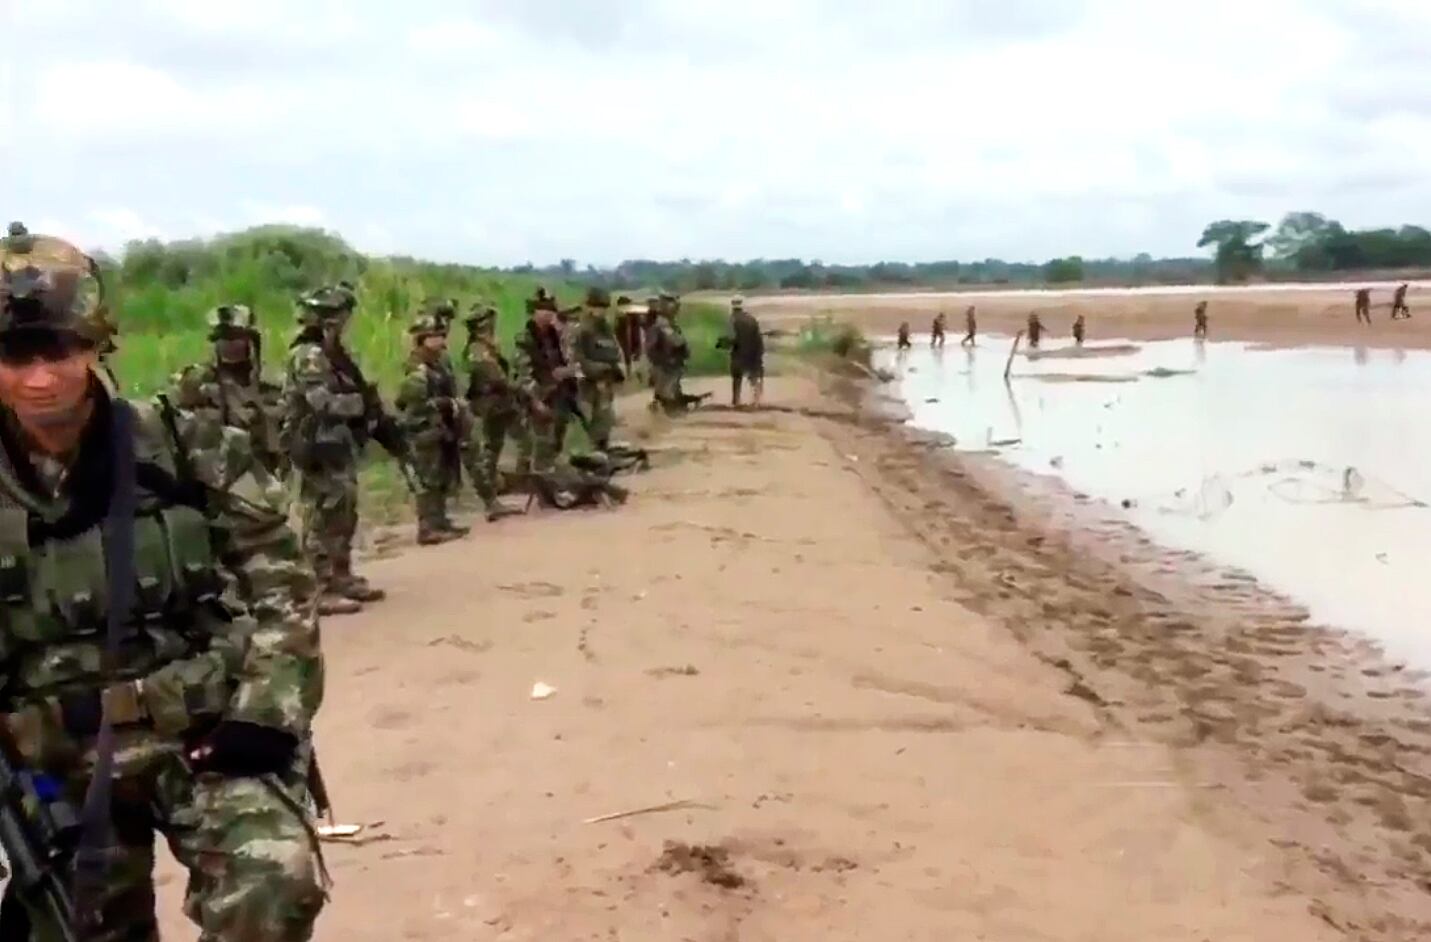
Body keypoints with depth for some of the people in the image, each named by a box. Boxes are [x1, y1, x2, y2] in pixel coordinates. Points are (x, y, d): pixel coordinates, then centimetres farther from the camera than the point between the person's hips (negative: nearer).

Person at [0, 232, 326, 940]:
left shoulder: (186, 451, -5)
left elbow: (279, 579, -1)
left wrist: (267, 712, -13)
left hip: (208, 733, -2)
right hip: (64, 764, 2)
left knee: (272, 882, -28)